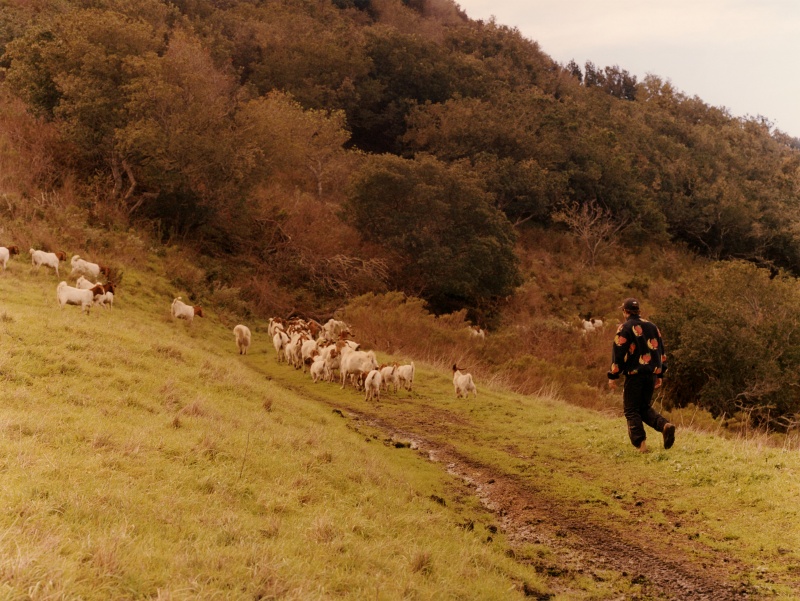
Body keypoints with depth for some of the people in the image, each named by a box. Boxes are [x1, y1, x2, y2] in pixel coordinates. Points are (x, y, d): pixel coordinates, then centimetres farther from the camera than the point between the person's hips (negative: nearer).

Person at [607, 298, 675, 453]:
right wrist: (660, 375, 21)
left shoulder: (625, 328, -6)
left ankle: (640, 443, -9)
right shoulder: (652, 326, 14)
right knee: (645, 407, 18)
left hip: (634, 374, -6)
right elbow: (661, 351, 16)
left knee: (631, 410, 3)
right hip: (652, 373, 6)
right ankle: (665, 425, -8)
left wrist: (613, 376, -5)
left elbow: (618, 353, -10)